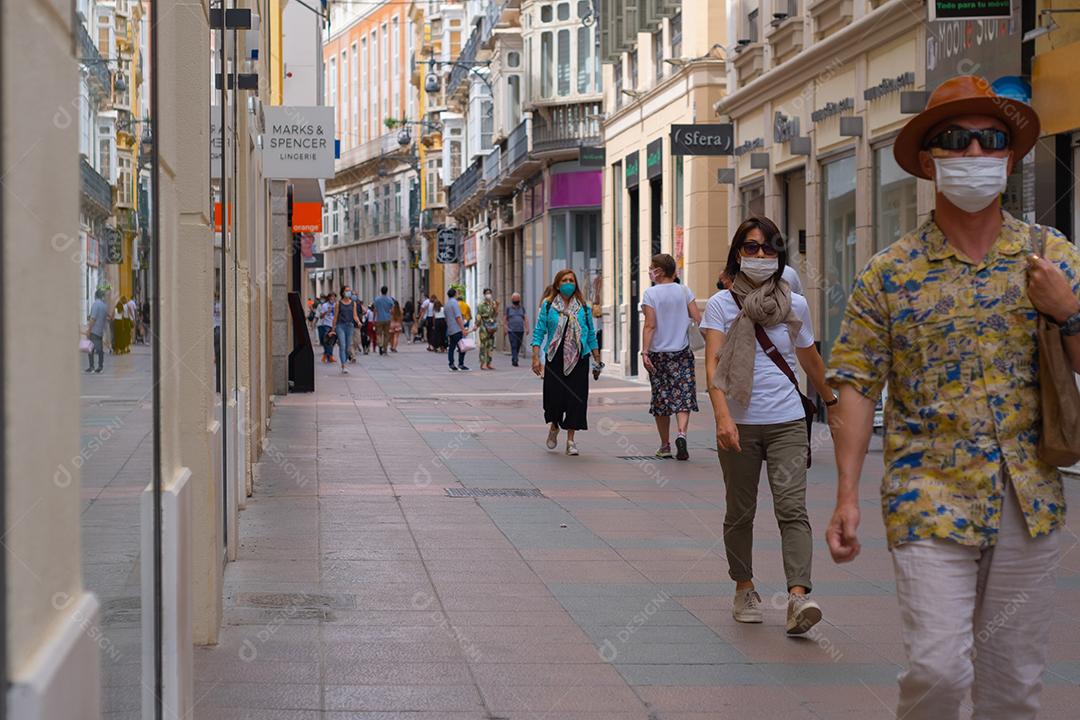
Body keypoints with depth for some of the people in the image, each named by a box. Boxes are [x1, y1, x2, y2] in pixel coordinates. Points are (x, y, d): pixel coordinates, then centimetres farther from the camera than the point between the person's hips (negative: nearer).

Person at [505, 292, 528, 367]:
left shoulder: (522, 308, 12)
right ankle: (515, 360, -19)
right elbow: (506, 319, 9)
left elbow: (525, 319, 8)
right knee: (514, 346, -13)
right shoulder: (509, 309, 7)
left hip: (520, 330, 3)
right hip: (511, 331, -3)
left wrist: (527, 328, -4)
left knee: (518, 346, 7)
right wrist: (505, 329, 2)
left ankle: (513, 360, 20)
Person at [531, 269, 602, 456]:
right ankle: (554, 426, 28)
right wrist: (536, 358, -8)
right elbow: (539, 332, 1)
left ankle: (570, 439, 7)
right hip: (555, 358, -1)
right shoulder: (548, 306, 3)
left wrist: (597, 361, 10)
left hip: (578, 359, 1)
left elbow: (591, 335, 12)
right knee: (554, 396, -4)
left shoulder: (583, 307, 8)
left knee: (576, 398, -2)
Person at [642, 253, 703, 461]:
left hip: (658, 353, -1)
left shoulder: (650, 294, -5)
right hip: (682, 353, 1)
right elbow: (698, 320, -1)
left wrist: (645, 352, -13)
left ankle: (665, 445, 13)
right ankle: (681, 434, -23)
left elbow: (650, 326, -12)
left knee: (661, 398, 8)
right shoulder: (684, 291, 3)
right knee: (683, 397, 1)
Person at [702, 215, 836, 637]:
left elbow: (810, 359, 24)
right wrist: (722, 416, -27)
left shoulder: (795, 305, 7)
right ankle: (744, 589, 26)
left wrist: (830, 398, 36)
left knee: (792, 508, -13)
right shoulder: (721, 305, -1)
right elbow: (713, 364, -13)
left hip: (787, 421, 1)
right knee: (740, 512, 9)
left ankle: (798, 596, -23)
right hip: (739, 424, -1)